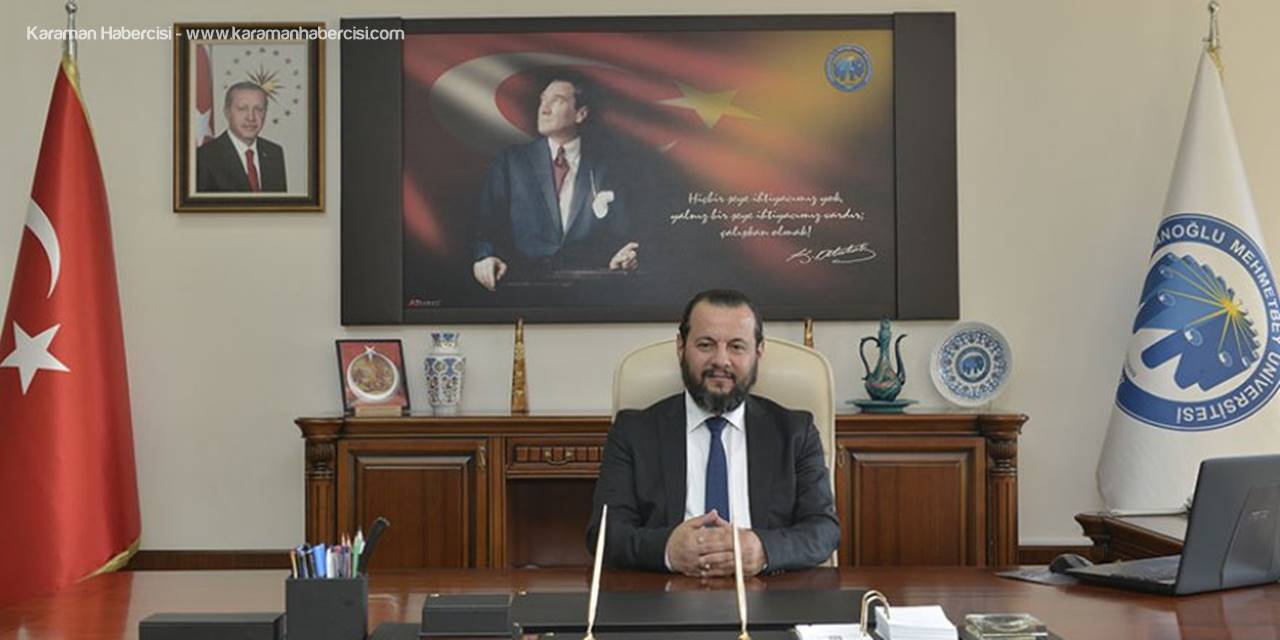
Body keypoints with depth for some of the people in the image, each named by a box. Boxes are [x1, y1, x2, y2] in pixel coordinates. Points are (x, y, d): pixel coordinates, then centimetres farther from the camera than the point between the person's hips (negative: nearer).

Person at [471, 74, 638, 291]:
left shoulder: (603, 165, 13)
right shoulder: (510, 161, 13)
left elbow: (619, 232, 11)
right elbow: (485, 222, 6)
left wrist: (621, 257, -12)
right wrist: (484, 257, -15)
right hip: (525, 285, 0)